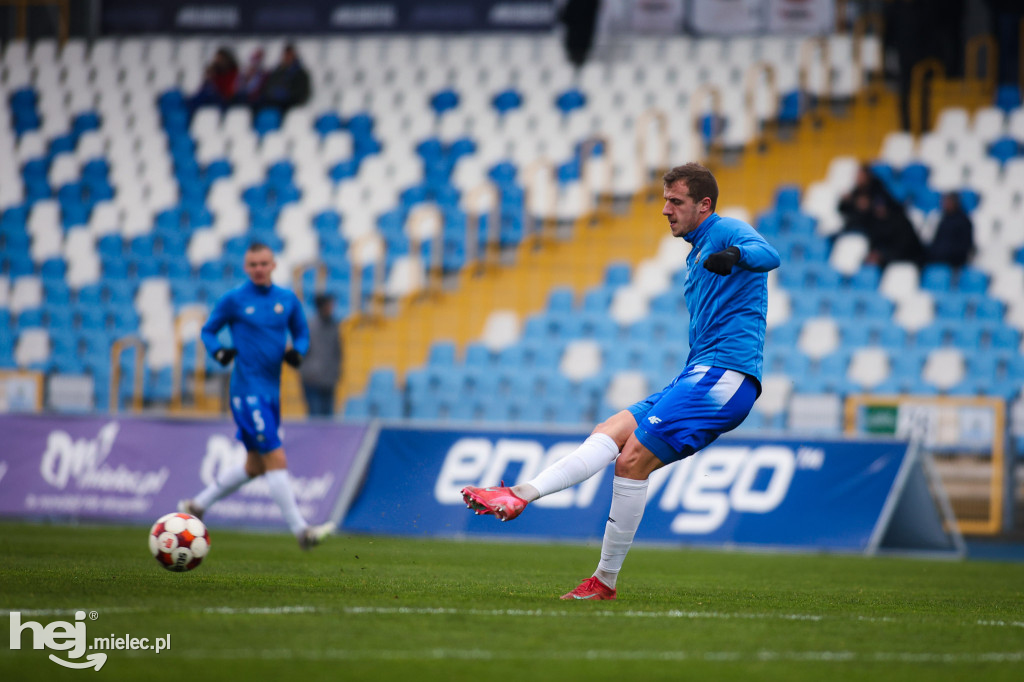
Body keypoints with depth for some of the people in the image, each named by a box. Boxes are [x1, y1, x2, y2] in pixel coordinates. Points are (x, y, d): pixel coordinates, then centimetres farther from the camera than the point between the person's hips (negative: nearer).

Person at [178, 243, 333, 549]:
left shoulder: (288, 300, 8)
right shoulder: (233, 300, -3)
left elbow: (301, 334, 18)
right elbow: (208, 330, 7)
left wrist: (297, 352, -4)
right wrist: (219, 351, -13)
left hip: (272, 390, 7)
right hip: (248, 389, -7)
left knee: (255, 467, 14)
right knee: (276, 460, -14)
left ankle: (197, 505, 29)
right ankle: (301, 530, -14)